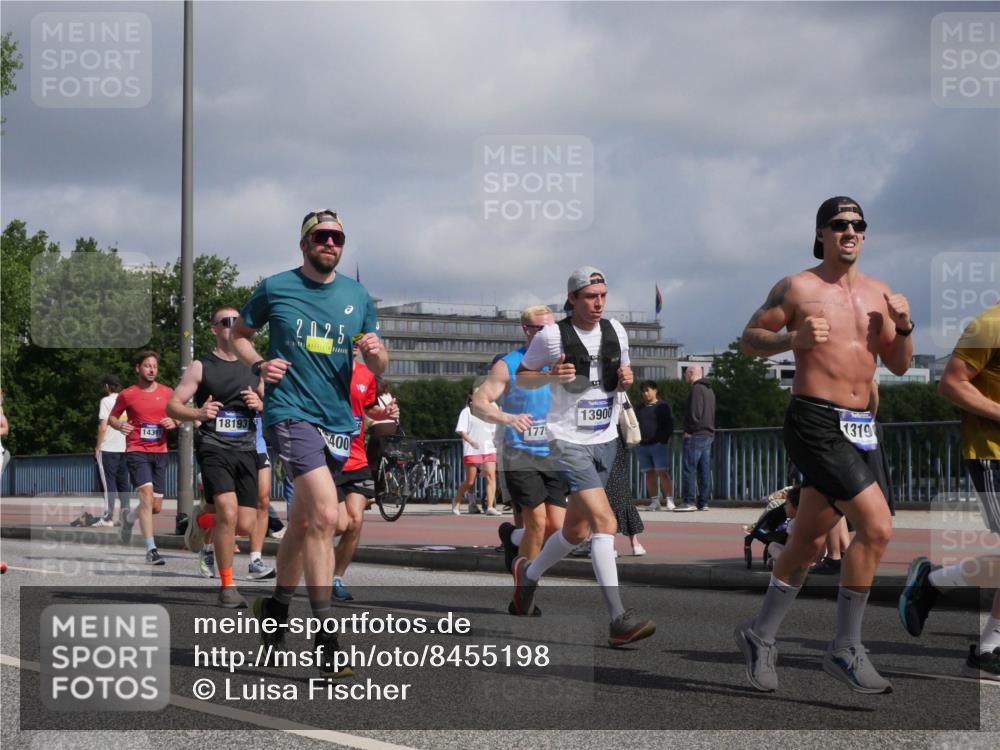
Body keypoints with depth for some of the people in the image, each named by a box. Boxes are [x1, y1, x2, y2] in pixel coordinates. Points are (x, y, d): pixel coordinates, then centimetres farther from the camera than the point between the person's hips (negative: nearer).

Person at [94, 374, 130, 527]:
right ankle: (125, 516, 7)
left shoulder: (106, 401, -5)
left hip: (108, 448, -5)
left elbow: (103, 427, -11)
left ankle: (108, 517, -6)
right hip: (125, 448, 5)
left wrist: (98, 447, -4)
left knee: (108, 484, -3)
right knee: (123, 483, 10)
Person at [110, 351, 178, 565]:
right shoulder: (127, 394, 0)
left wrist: (173, 423, -5)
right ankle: (151, 550, -21)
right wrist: (119, 425, -11)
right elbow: (111, 417, 11)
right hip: (137, 451, -4)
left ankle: (129, 517, 42)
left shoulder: (167, 392, 7)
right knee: (147, 495, -21)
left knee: (156, 507, 8)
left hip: (160, 452, 4)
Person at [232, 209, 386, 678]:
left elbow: (379, 368, 14)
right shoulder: (275, 288, 1)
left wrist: (376, 352, -10)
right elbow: (239, 334, 15)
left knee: (303, 520, 16)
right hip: (290, 410, -5)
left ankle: (278, 604, 36)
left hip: (338, 419, 5)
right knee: (325, 515, -19)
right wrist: (257, 365, -4)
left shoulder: (358, 296, 10)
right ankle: (325, 638, -16)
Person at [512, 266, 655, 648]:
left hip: (606, 440, 6)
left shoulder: (615, 330, 5)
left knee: (576, 531, 16)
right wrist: (552, 376, -17)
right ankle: (618, 619, -24)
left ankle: (529, 572, 44)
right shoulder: (551, 336, -9)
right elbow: (521, 376, 3)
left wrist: (626, 378, -3)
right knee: (604, 522, -21)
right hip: (568, 440, -6)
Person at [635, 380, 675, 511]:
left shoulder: (663, 406, 4)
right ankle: (654, 501, 4)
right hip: (642, 446, 5)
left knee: (662, 472, -11)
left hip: (659, 445, -5)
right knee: (649, 473, 3)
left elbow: (669, 426, -1)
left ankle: (669, 500, -13)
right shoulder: (639, 408, 19)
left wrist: (664, 440, -11)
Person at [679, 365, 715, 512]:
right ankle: (704, 502, 7)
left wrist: (689, 431, -12)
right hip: (709, 434, 9)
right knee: (705, 470, 7)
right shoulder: (709, 390, 19)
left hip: (696, 435, -9)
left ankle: (688, 502, -10)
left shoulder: (697, 389, -12)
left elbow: (695, 413, -20)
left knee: (689, 469, -7)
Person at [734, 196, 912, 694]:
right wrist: (794, 339, -17)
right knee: (877, 527, -17)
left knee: (809, 541, 13)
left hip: (859, 428, 7)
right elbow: (748, 340, 0)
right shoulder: (797, 288, -4)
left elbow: (899, 366, 15)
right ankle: (845, 651, -6)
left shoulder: (878, 293, 13)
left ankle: (760, 635, 30)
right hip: (815, 423, -7)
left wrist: (904, 327, -3)